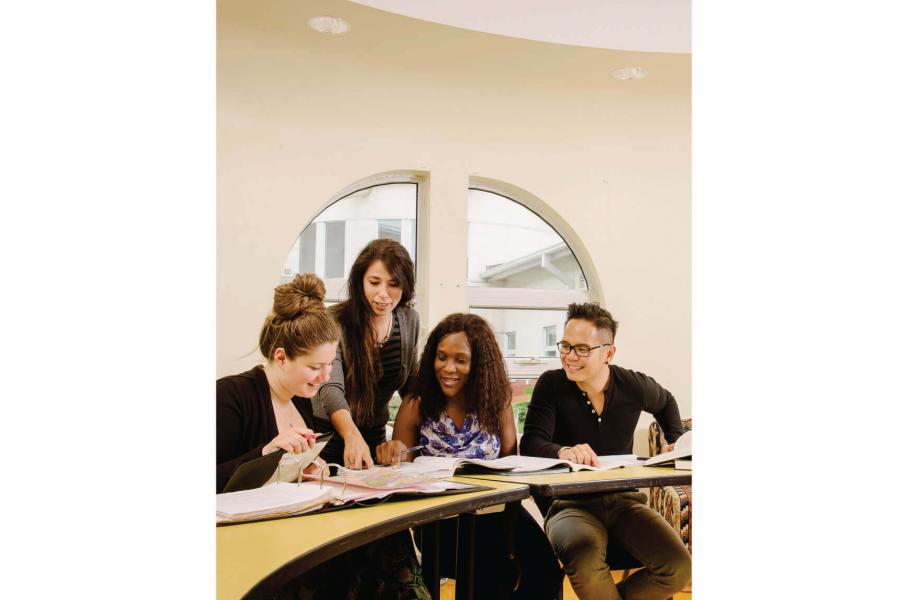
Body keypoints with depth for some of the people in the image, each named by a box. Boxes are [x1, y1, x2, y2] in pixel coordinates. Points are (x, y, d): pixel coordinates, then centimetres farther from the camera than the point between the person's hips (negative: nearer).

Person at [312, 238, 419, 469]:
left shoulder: (410, 320, 0)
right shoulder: (335, 322, -17)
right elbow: (330, 388, -29)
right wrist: (352, 436, -46)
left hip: (375, 435, 4)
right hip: (328, 434, -4)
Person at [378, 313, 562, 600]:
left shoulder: (497, 401, 1)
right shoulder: (416, 406, -4)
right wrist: (394, 455, -23)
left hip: (493, 510, 3)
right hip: (438, 518, -2)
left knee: (545, 572, -21)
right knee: (495, 575, -28)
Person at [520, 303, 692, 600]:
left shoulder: (635, 386, 0)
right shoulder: (551, 384, -7)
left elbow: (665, 403, 25)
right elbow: (531, 443, -17)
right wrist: (563, 451, -37)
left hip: (624, 500, 3)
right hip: (569, 504, -3)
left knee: (678, 568, -20)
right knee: (586, 560, -37)